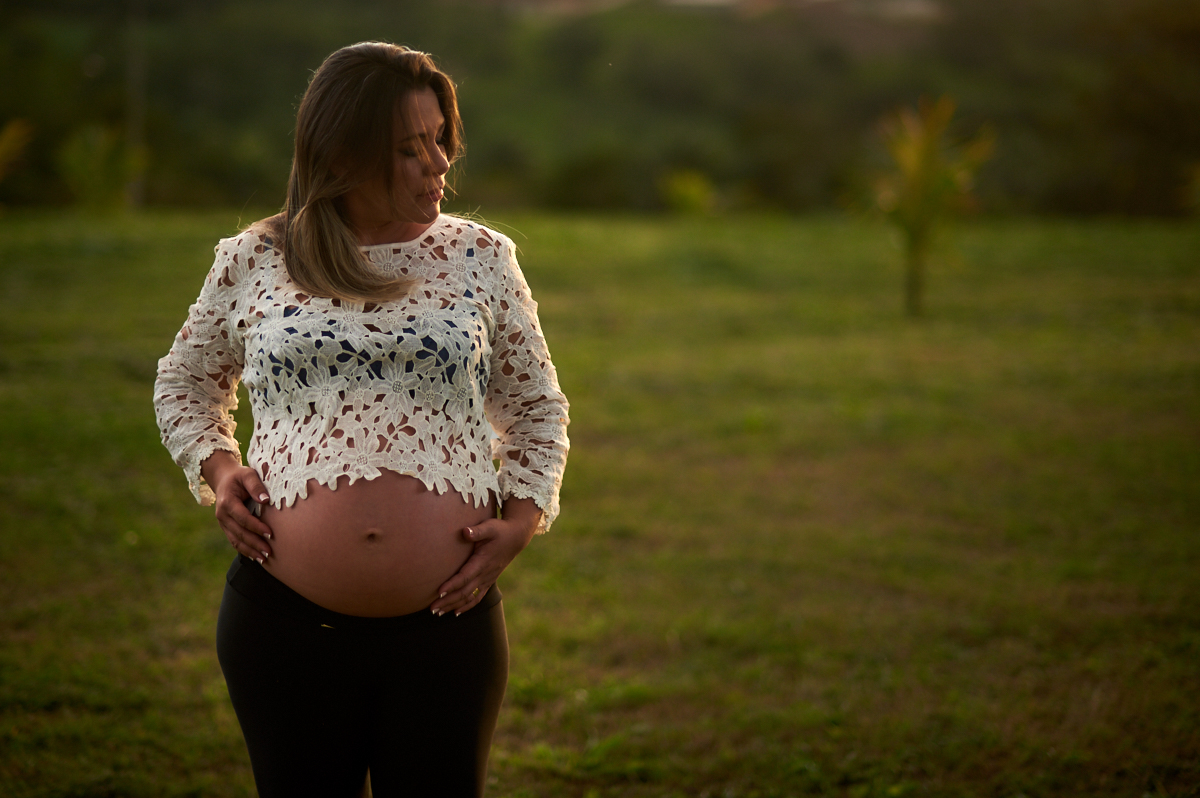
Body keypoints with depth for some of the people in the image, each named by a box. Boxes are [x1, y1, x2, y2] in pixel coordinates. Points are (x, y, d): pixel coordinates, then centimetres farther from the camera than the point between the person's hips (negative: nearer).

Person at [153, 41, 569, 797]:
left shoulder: (482, 258, 6)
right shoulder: (251, 263, 5)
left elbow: (537, 408, 15)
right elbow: (185, 381, 20)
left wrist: (523, 516, -1)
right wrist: (216, 466, 2)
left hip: (446, 622, 0)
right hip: (285, 621, 0)